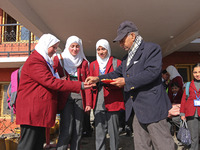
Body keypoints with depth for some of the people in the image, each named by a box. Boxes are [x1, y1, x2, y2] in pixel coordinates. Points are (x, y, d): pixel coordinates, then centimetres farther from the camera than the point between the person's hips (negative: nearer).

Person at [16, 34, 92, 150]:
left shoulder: (45, 61, 20)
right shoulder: (34, 61, -13)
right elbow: (51, 82, -22)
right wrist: (79, 86, -23)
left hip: (40, 111, 10)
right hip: (32, 110, -10)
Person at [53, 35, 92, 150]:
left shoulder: (84, 62, 12)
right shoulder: (59, 59, 6)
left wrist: (88, 102, 1)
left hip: (79, 97, 3)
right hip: (66, 97, -2)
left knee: (78, 130, 6)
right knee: (67, 130, -7)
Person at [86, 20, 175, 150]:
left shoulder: (152, 48, -6)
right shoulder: (126, 58, 21)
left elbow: (152, 71, -18)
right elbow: (117, 73, 22)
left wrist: (127, 81, -17)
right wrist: (98, 78, 9)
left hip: (152, 107, -8)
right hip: (137, 110, 8)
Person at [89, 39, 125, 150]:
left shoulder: (116, 62, 5)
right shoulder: (93, 64, 15)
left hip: (113, 102, -2)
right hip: (98, 103, 3)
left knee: (113, 131, 5)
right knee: (99, 131, 5)